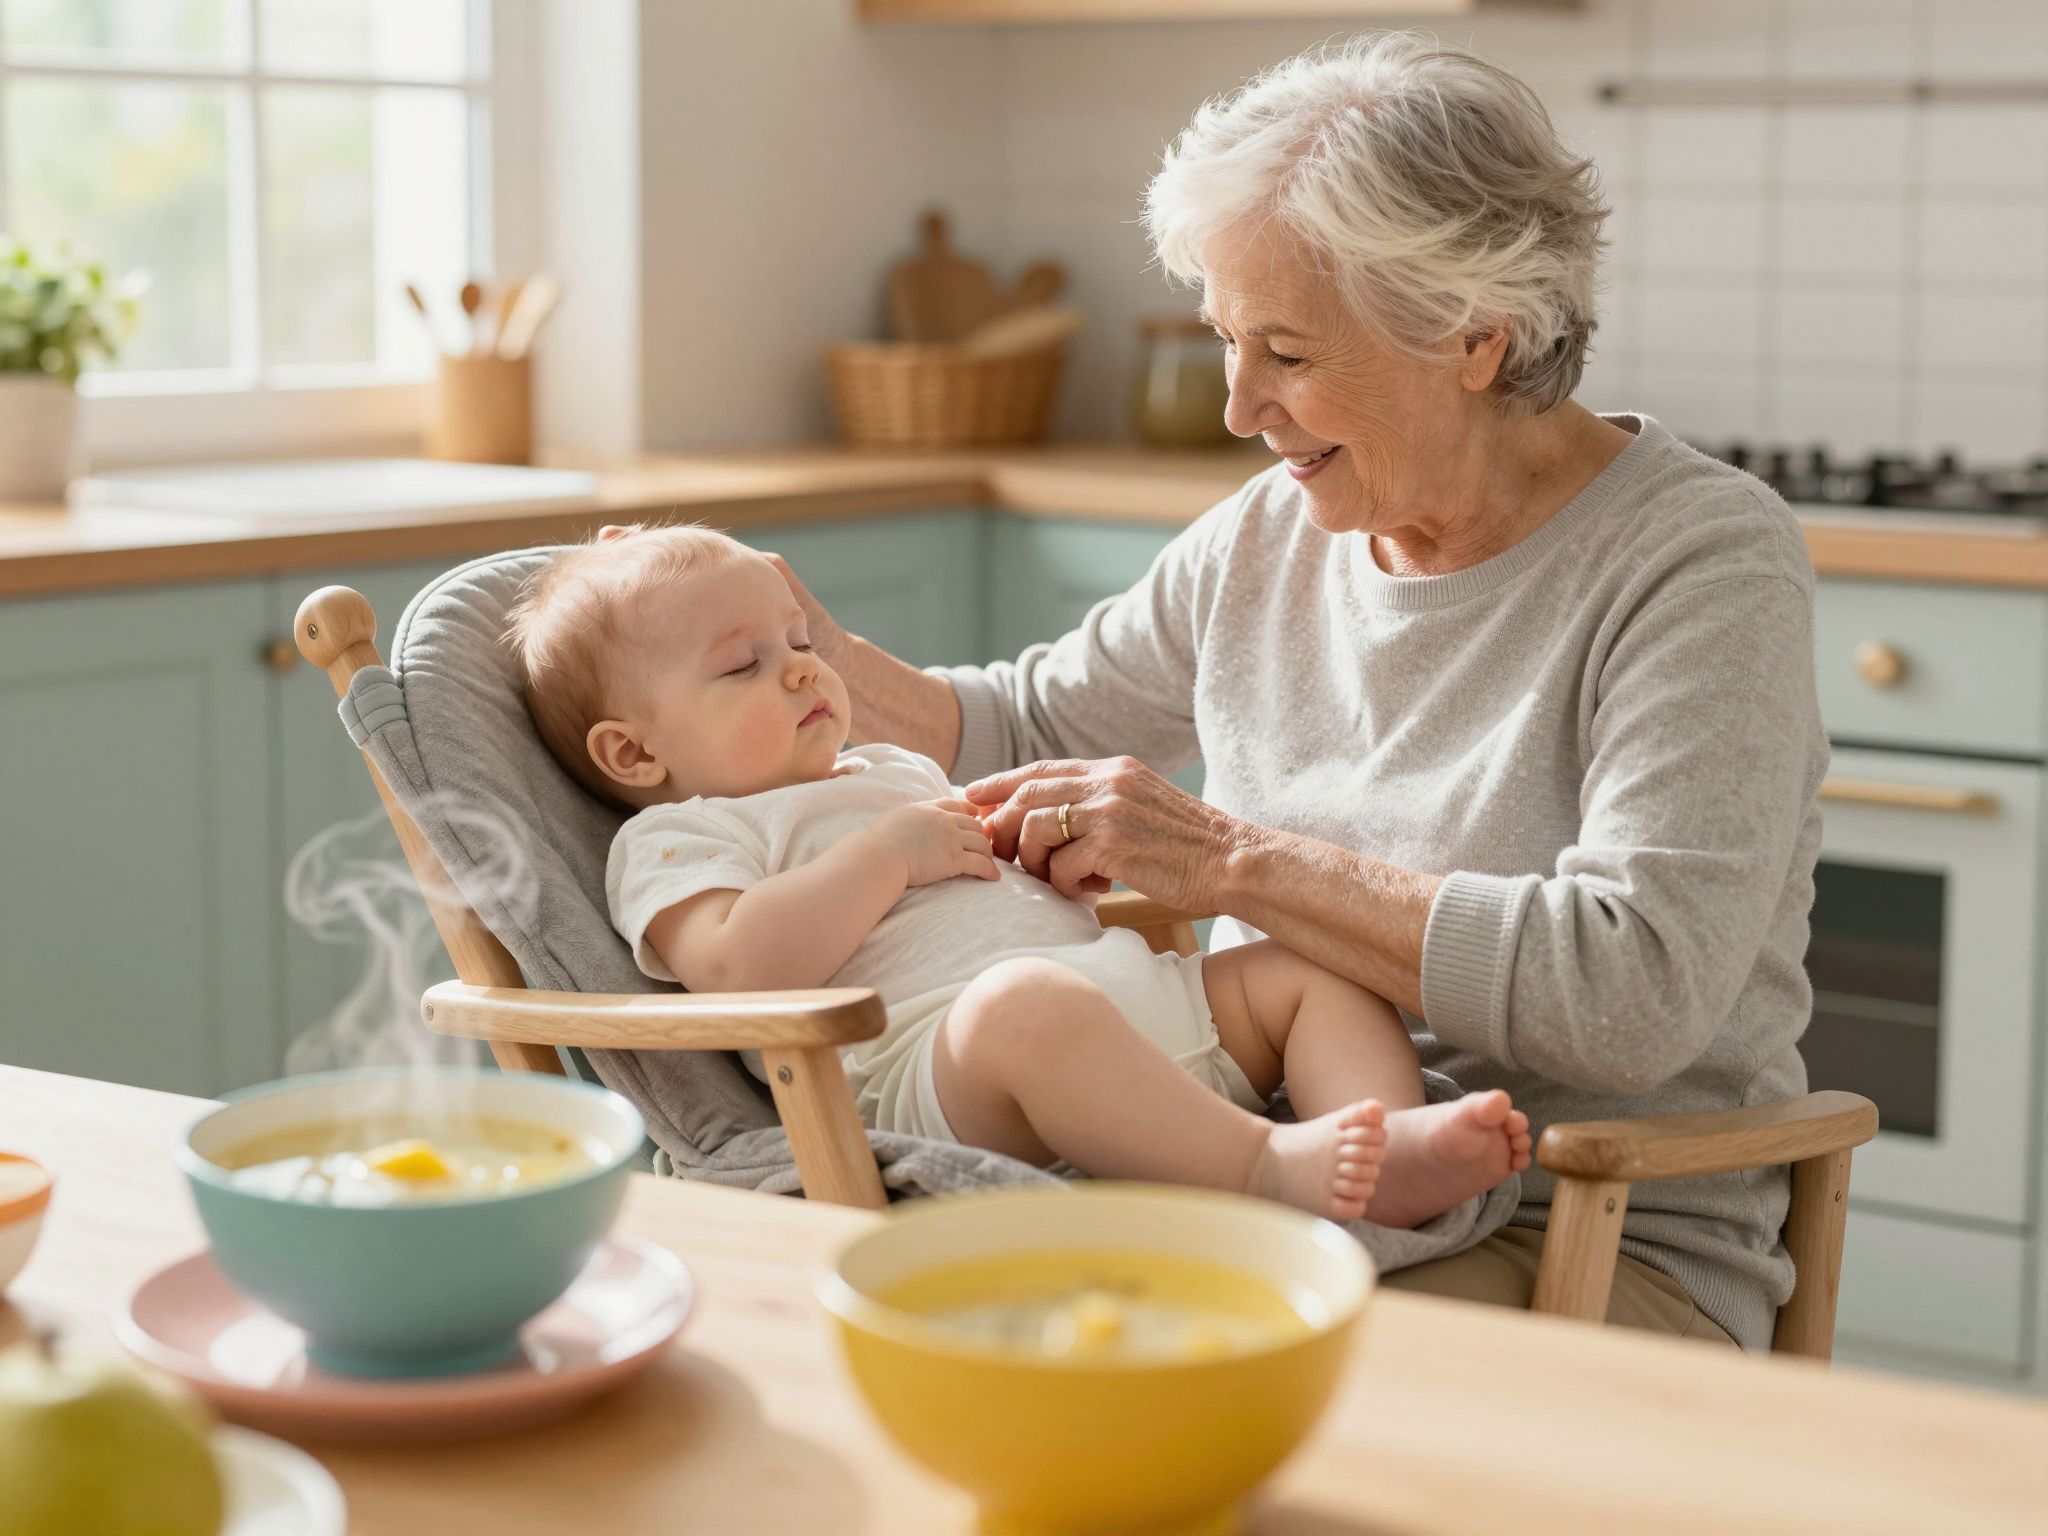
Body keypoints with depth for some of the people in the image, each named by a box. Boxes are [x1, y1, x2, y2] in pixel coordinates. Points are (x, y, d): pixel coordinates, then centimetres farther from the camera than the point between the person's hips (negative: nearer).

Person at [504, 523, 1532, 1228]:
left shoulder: (894, 772, 35)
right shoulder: (674, 839, 9)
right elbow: (740, 967, -11)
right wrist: (889, 854, -8)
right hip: (927, 1060, -9)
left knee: (1313, 964, 0)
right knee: (1024, 999, -41)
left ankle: (1391, 1141, -28)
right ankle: (1272, 1166, -48)